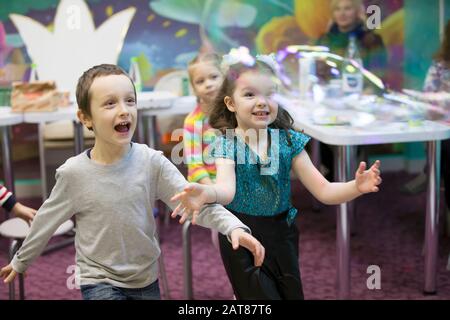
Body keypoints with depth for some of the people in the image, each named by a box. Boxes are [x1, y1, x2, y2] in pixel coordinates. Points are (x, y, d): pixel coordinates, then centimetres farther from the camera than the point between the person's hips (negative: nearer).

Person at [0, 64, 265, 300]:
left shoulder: (152, 162, -13)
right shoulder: (74, 173, -15)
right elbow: (46, 222, 0)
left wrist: (233, 226, -33)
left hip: (147, 279, 3)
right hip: (100, 282, -2)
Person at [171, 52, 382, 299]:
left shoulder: (289, 140, -5)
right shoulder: (227, 144, -12)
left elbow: (323, 191, -6)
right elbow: (227, 189, -32)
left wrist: (355, 187, -26)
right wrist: (208, 193, -55)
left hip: (281, 235, 4)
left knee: (292, 293, 17)